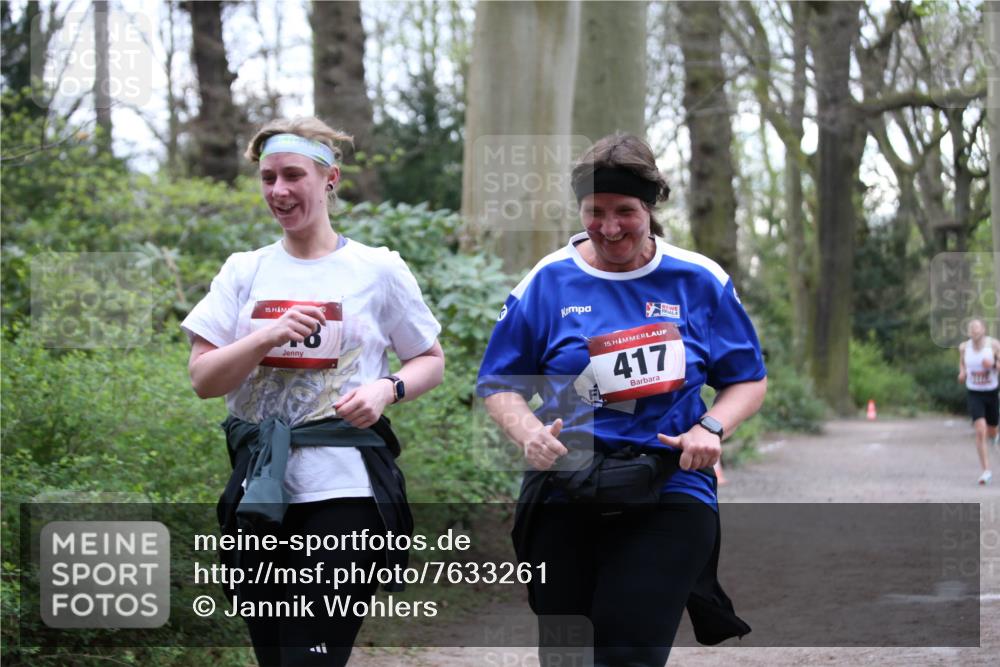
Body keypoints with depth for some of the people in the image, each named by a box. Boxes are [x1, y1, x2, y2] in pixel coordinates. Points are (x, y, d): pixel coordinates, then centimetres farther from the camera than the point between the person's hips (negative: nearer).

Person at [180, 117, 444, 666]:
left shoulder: (378, 270, 2)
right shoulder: (244, 272, 9)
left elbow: (431, 361, 10)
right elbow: (202, 379, 4)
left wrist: (388, 388, -11)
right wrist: (268, 337, -12)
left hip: (345, 492, -3)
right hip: (260, 491, 4)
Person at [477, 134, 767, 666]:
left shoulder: (700, 281, 3)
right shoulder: (548, 282, 3)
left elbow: (748, 380, 11)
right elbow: (499, 384, 9)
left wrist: (711, 428, -9)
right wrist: (528, 433, -12)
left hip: (669, 499, -1)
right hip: (565, 498, 2)